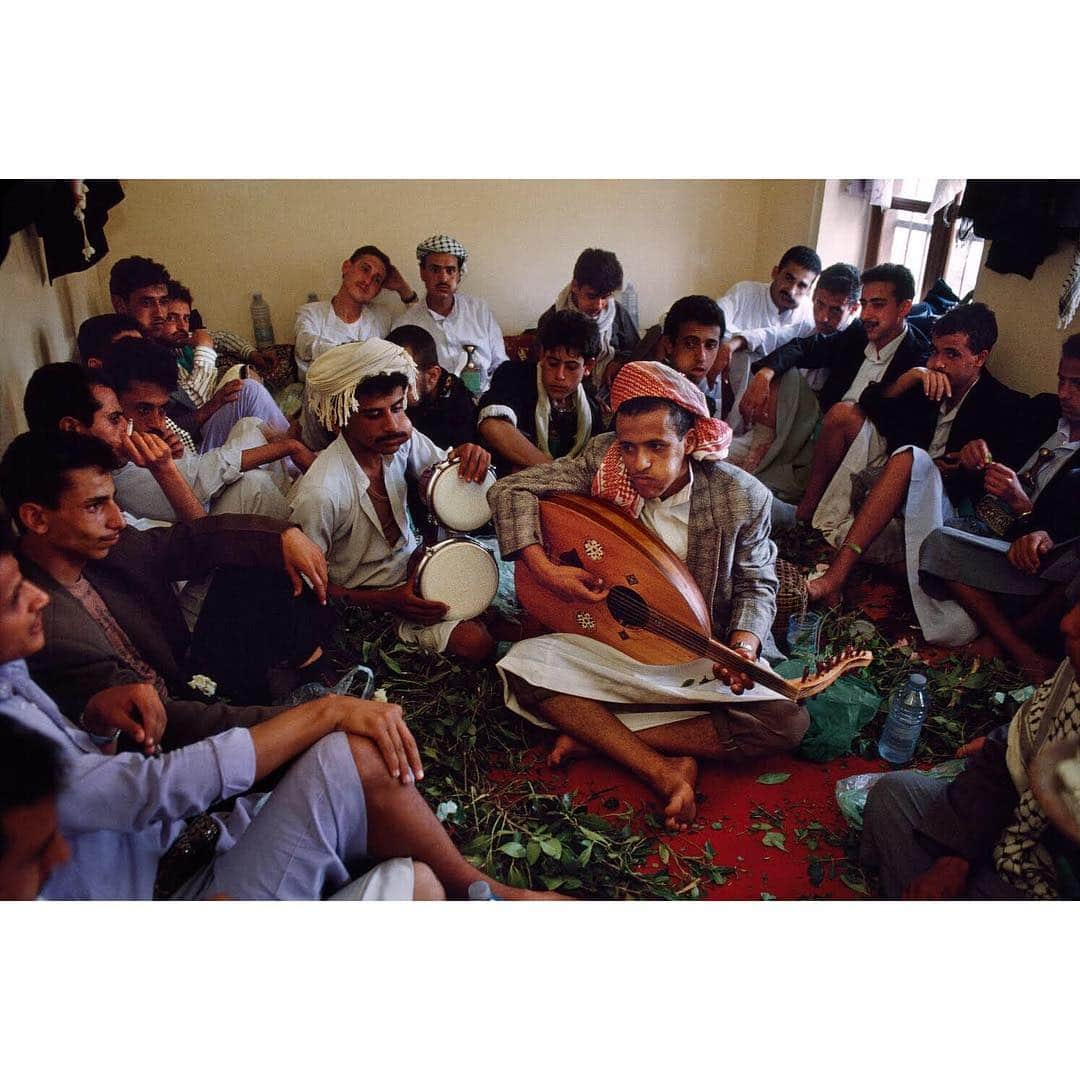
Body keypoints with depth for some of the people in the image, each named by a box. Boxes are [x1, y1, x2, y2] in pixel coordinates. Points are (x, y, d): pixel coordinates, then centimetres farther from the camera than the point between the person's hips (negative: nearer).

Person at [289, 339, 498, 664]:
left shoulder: (401, 438, -14)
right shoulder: (319, 494, -31)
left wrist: (467, 457, -19)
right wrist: (387, 601, -25)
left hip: (414, 559, 6)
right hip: (368, 598, -6)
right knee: (477, 644, -20)